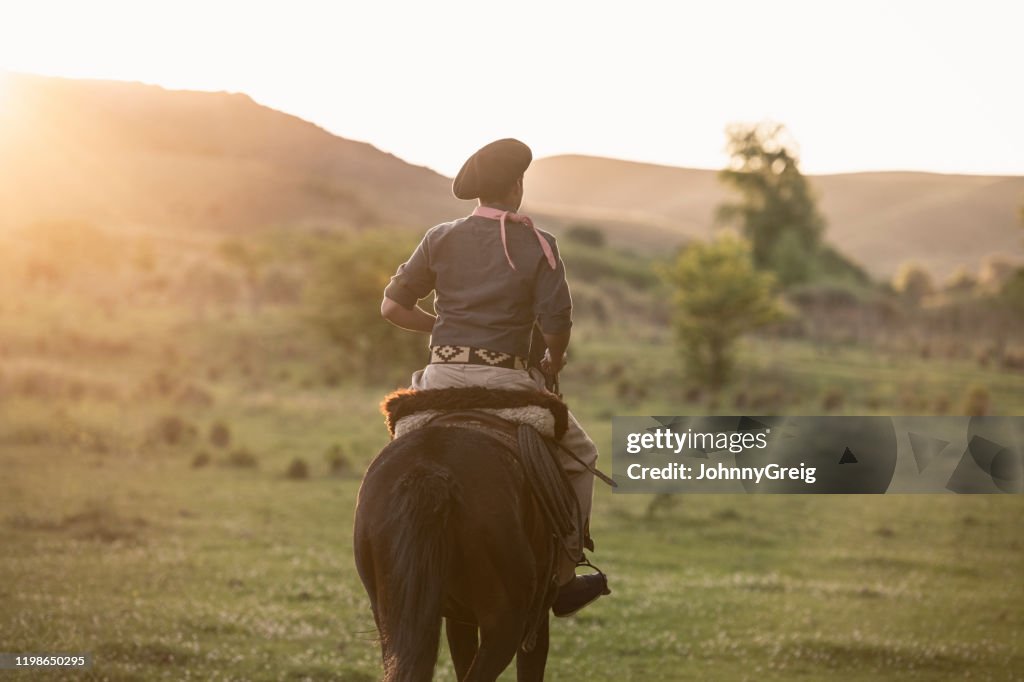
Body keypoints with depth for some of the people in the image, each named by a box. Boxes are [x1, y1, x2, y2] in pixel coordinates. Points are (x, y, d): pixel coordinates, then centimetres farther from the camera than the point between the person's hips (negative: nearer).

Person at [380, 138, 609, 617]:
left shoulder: (441, 239, 5)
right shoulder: (537, 245, -3)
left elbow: (392, 307, 5)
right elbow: (556, 323, -9)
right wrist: (554, 362, 12)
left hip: (443, 380, 3)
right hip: (507, 381, -2)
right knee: (579, 456, 20)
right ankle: (564, 575, 18)